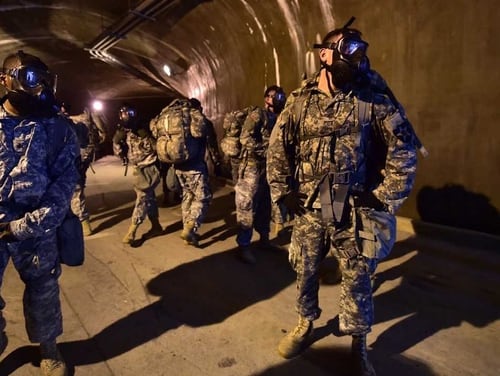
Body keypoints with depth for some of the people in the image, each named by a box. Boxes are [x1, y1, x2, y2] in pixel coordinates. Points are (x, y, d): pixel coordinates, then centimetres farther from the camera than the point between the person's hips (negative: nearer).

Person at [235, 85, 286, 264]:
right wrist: (266, 149, -22)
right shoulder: (257, 114, -7)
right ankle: (244, 245, 0)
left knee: (265, 205, 16)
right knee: (247, 206, -5)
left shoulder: (278, 118, 15)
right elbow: (245, 138, -18)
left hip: (270, 167, 8)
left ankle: (264, 237, 30)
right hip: (253, 166, -8)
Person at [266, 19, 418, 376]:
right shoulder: (300, 101, 2)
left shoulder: (374, 97, -3)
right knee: (304, 271, 15)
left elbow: (404, 148, -2)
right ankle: (306, 324, 41)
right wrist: (283, 193, 1)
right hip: (310, 209, 2)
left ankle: (359, 346, 29)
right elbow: (278, 149, 7)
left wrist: (387, 197, -6)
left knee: (357, 279, 7)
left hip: (356, 211, -2)